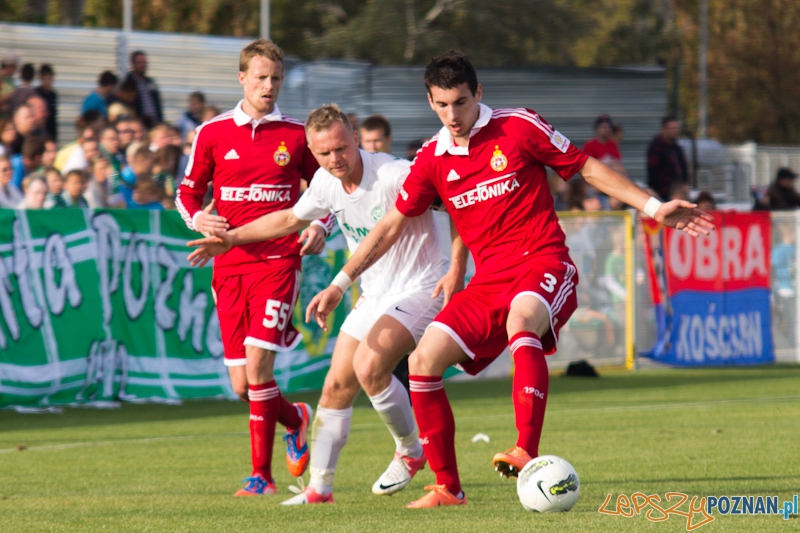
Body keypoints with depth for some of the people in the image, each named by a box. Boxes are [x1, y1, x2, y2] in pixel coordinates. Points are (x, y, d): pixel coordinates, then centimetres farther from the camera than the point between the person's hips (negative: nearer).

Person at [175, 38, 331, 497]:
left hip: (279, 261, -2)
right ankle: (295, 417, 34)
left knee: (257, 363, -17)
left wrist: (320, 227, -3)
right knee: (242, 384, 1)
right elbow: (188, 193, 15)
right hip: (230, 265, 3)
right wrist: (198, 219, -6)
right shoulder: (213, 134, 6)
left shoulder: (297, 136, 4)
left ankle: (262, 475, -7)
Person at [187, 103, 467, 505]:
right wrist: (231, 238, 19)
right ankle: (319, 487, 9)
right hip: (374, 294, 8)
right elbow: (291, 218, 20)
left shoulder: (396, 175, -24)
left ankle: (410, 452, -3)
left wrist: (457, 269, -26)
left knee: (369, 365, -26)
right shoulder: (326, 183, -1)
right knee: (337, 384, 1)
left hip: (420, 287, -8)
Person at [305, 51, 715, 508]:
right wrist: (341, 284, 12)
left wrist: (655, 209, 0)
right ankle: (448, 488, 2)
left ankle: (527, 454, -50)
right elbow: (392, 225, 15)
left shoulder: (519, 127, -3)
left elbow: (588, 168, 4)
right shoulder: (433, 159, 8)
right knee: (424, 360, -10)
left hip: (543, 264, -5)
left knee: (520, 320, -38)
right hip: (489, 281, 5)